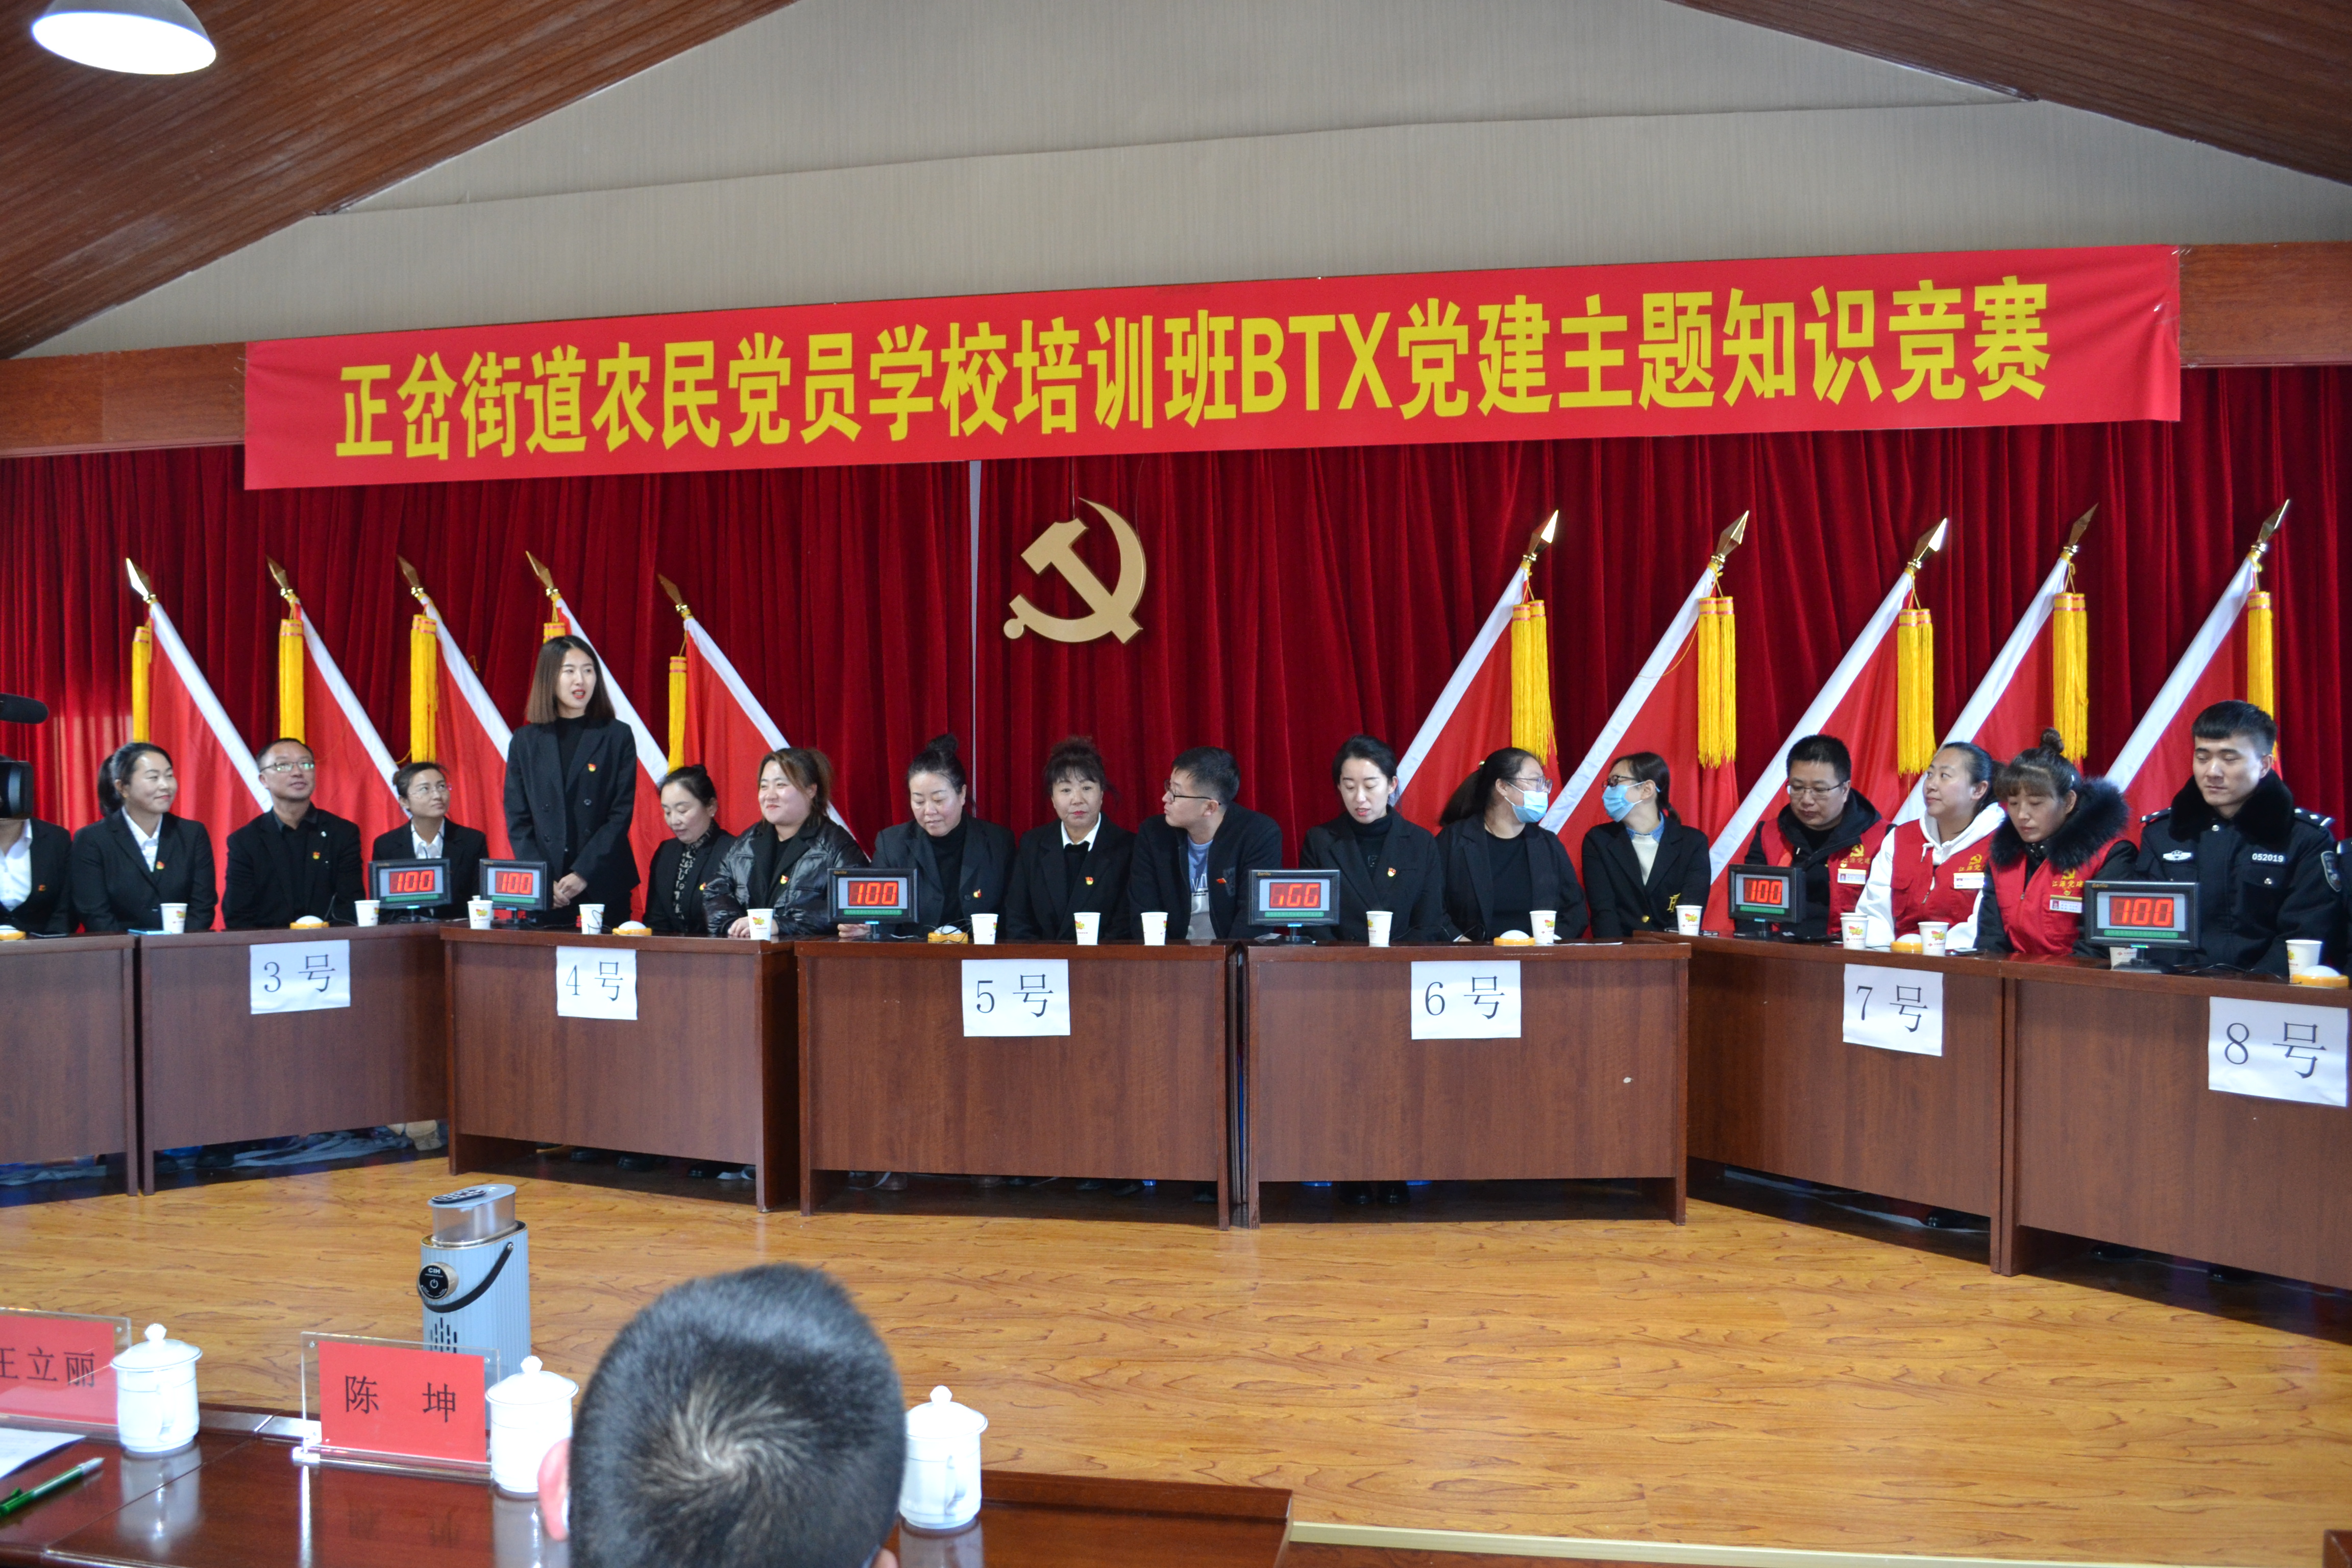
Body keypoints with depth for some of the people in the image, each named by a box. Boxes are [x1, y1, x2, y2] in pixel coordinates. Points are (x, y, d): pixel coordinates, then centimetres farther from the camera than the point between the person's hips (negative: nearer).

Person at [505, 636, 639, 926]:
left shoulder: (617, 736, 3)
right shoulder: (525, 741, 8)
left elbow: (622, 814, -3)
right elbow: (517, 820, 6)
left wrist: (583, 874, -12)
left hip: (603, 889, -1)